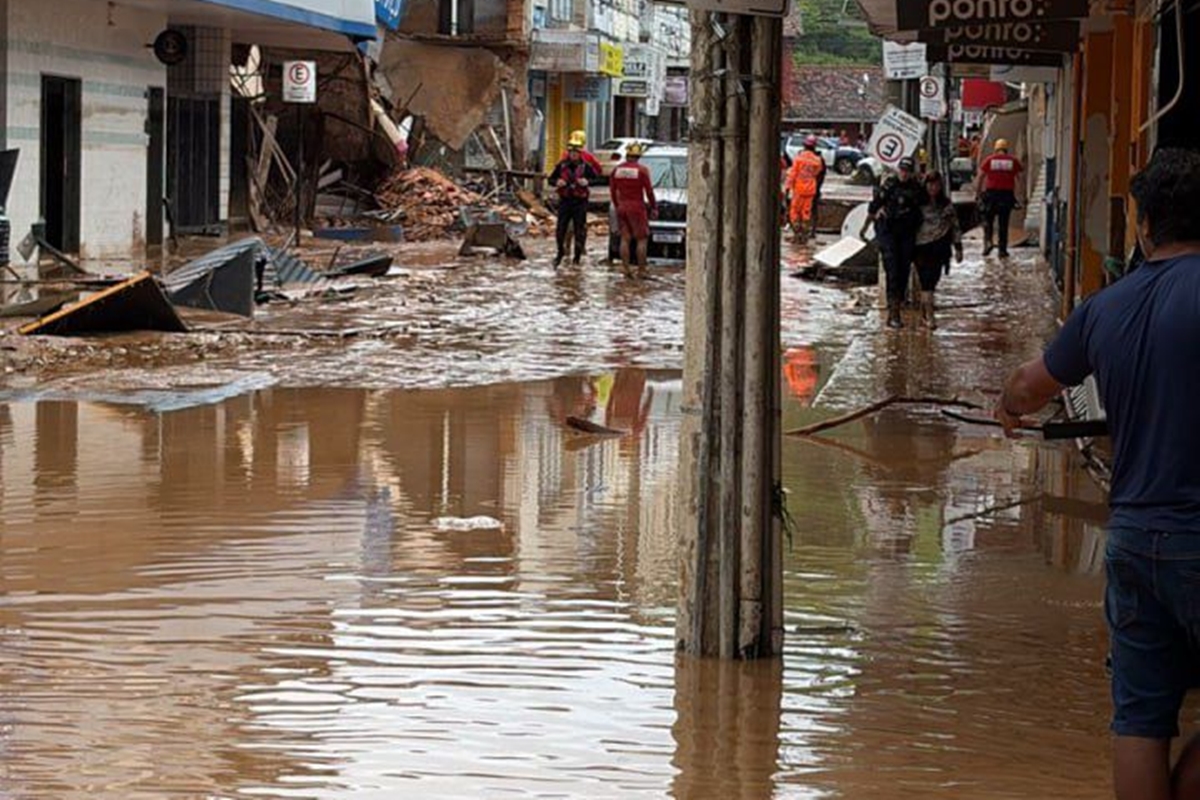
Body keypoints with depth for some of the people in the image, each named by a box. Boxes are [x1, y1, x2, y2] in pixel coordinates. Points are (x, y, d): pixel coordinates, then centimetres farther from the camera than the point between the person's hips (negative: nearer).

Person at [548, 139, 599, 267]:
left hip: (580, 202, -2)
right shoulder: (562, 166, 2)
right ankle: (561, 253, 25)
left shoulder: (586, 167, -4)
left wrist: (587, 182, -20)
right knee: (561, 229, 5)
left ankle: (577, 257, 11)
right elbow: (551, 179, 9)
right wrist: (557, 182, -13)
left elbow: (596, 178, -1)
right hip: (565, 200, 2)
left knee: (580, 230, 1)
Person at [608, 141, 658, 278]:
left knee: (625, 239, 8)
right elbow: (649, 191, -7)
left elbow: (612, 190, 11)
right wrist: (654, 207, 4)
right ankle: (641, 271, -2)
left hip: (622, 207, 5)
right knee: (642, 240, 1)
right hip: (637, 207, -5)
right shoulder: (641, 170, -10)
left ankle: (627, 269, 6)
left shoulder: (617, 169, 4)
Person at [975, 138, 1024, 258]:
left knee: (988, 221, 13)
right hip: (1007, 193, 1)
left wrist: (977, 193, 7)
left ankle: (988, 242, -8)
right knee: (1004, 223, 8)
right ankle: (1003, 249, 8)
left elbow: (979, 178, 0)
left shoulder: (989, 160, 2)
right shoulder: (1013, 161, 3)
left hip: (991, 193, -1)